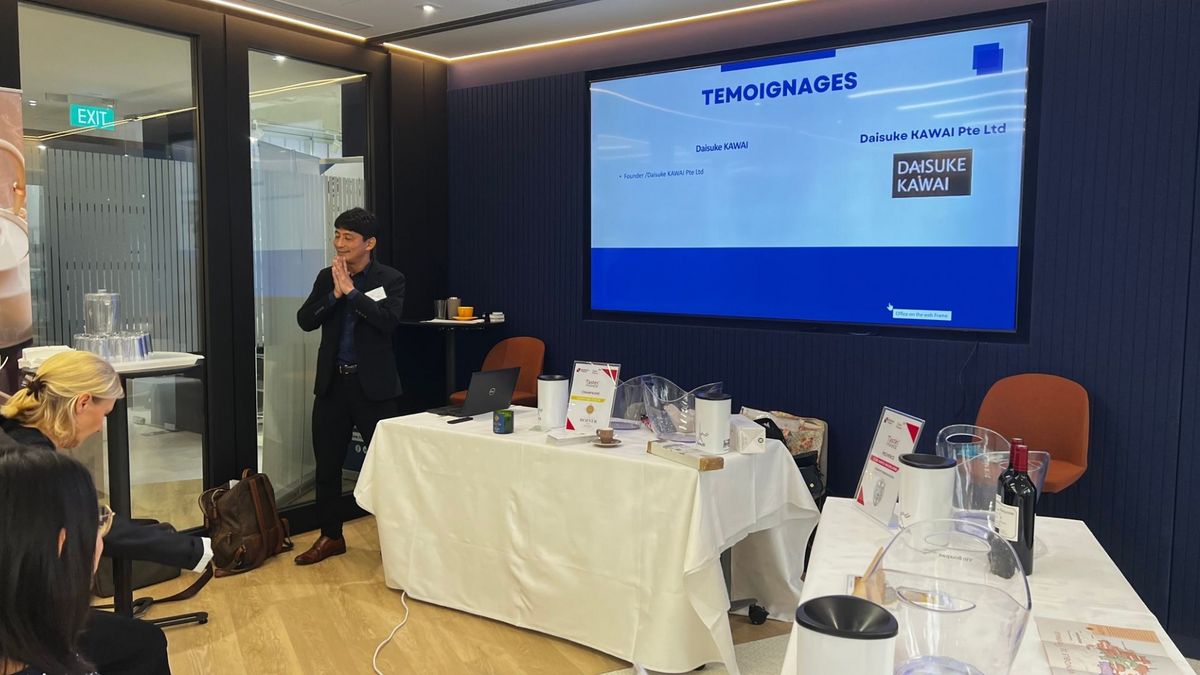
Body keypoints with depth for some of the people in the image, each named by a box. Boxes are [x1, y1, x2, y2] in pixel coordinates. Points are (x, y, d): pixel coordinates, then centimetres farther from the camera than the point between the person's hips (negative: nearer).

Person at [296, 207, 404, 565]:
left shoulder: (390, 279, -4)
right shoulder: (326, 277, 8)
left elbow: (389, 320, -20)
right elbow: (304, 320, -1)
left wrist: (351, 291, -18)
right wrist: (335, 294, -13)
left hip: (373, 384, -4)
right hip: (332, 382, 4)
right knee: (327, 465, 10)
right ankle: (331, 536, 24)